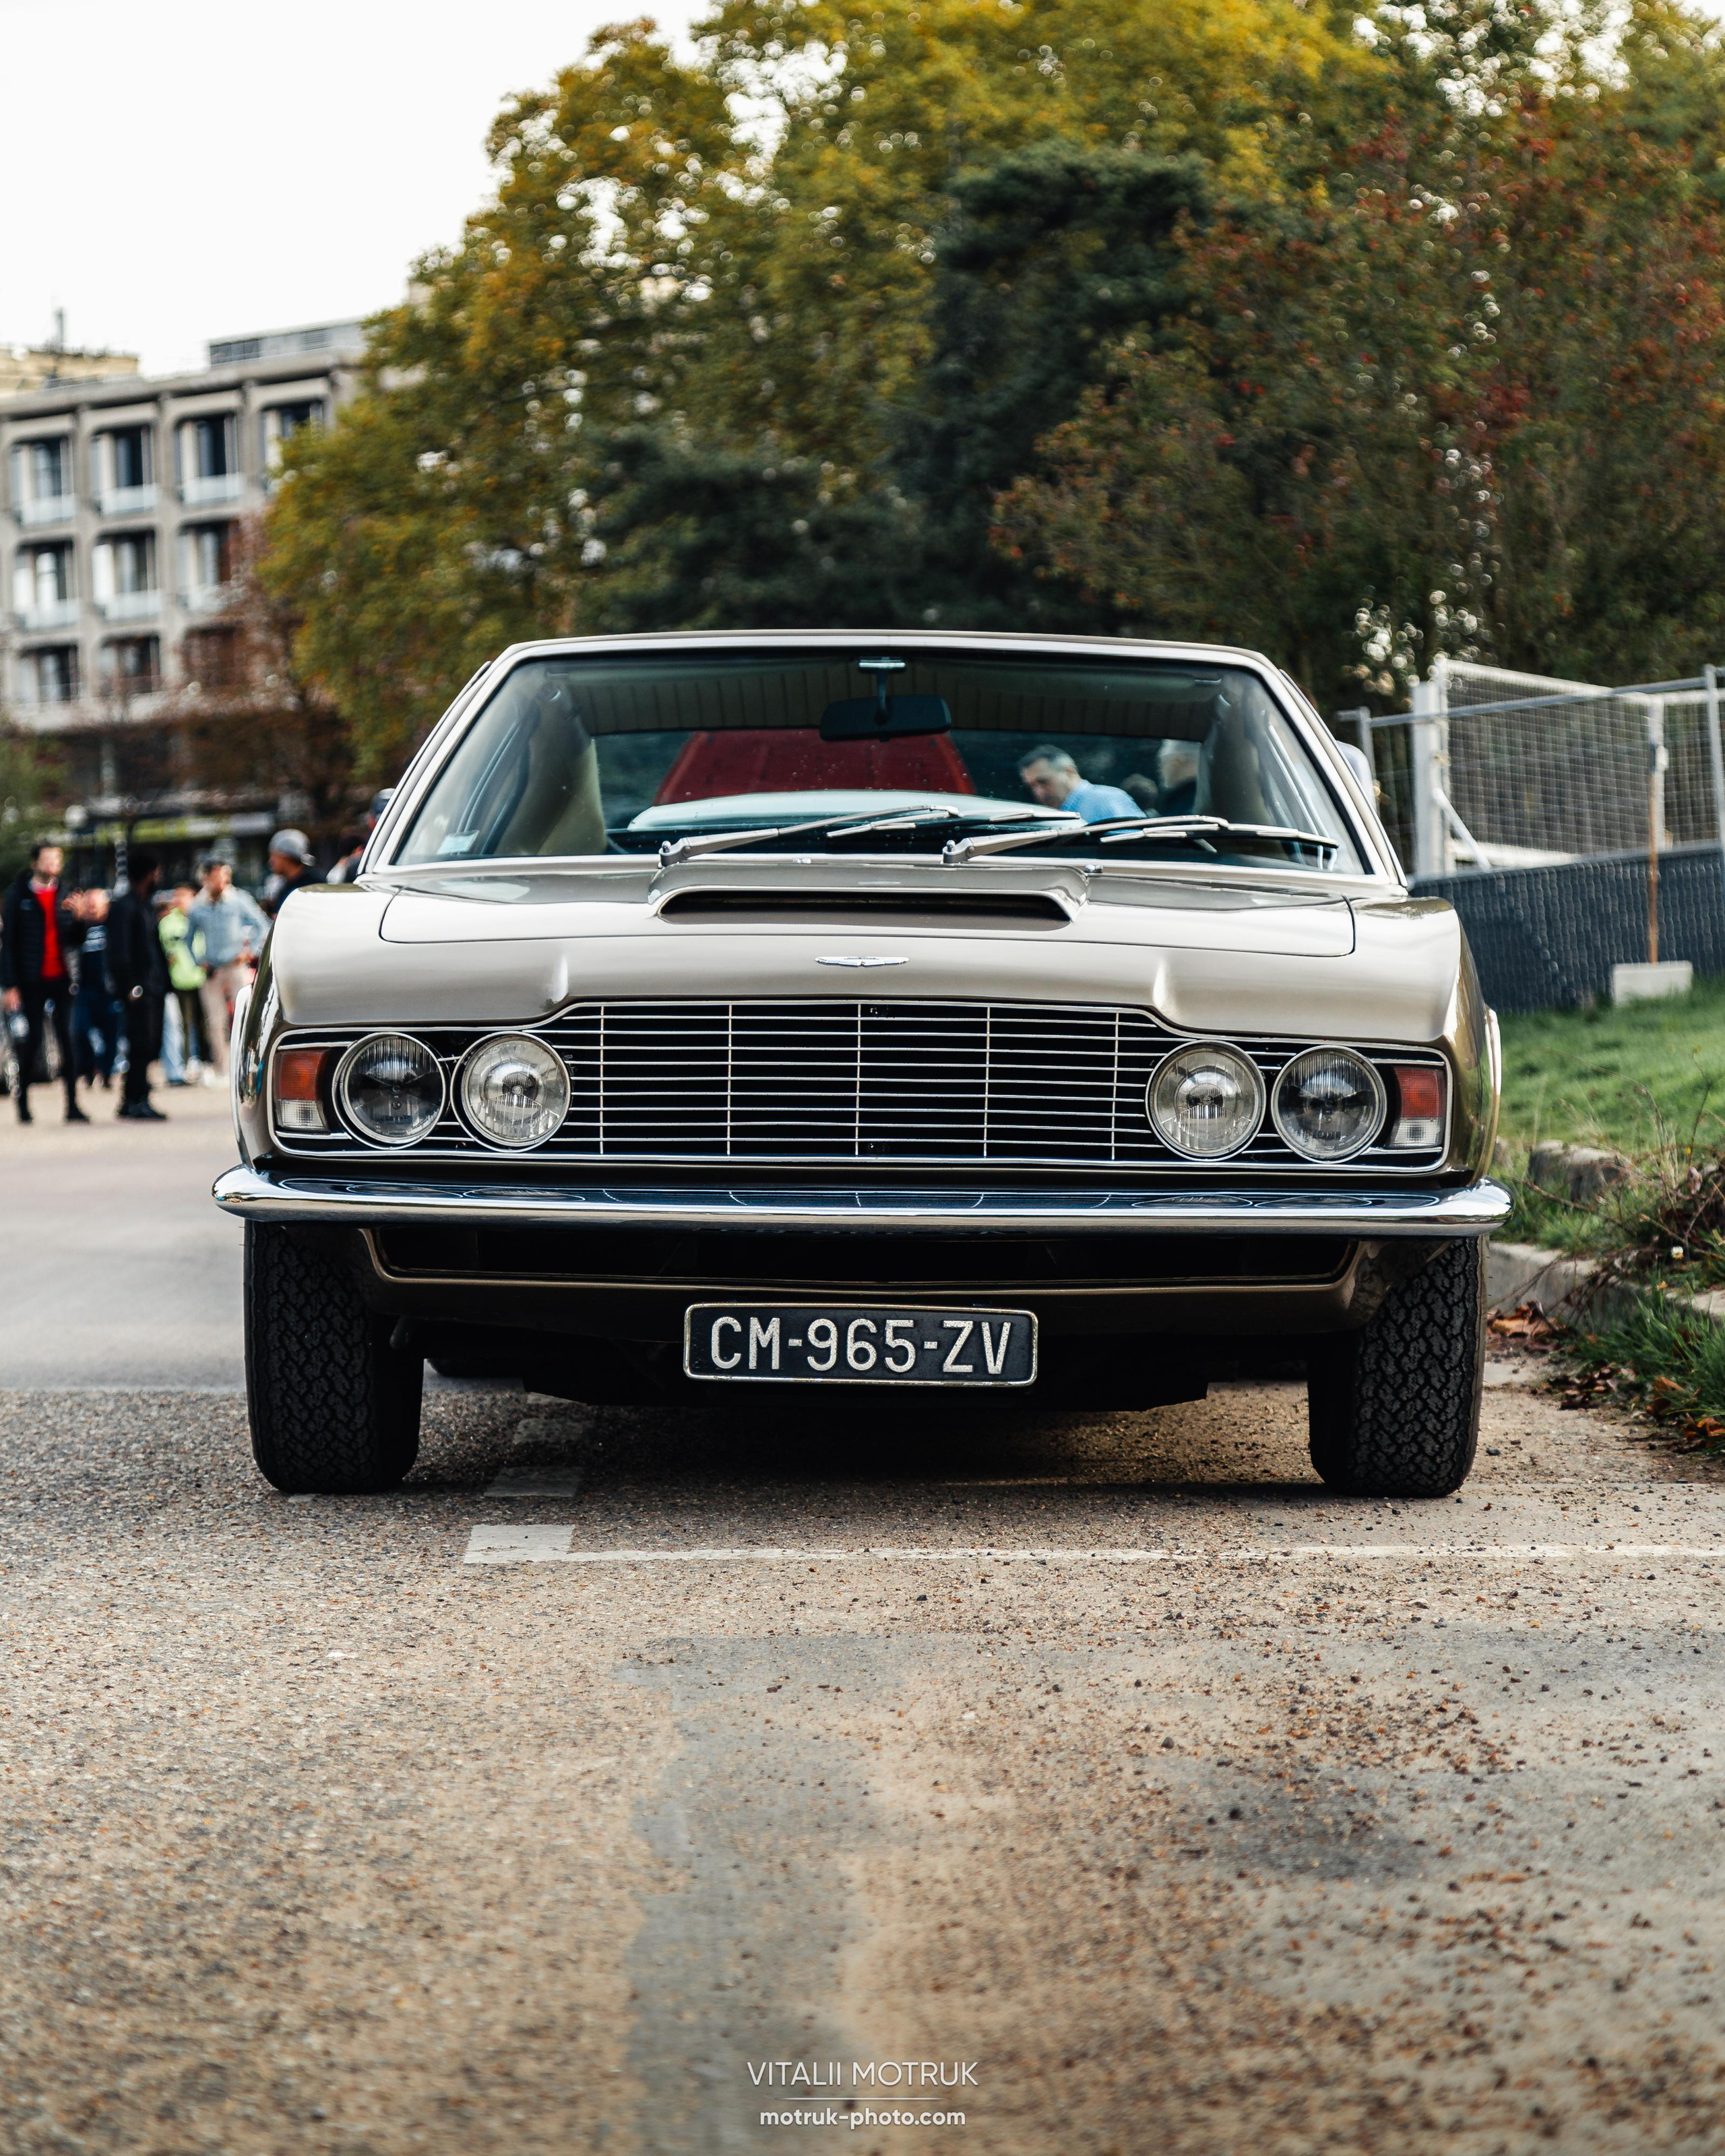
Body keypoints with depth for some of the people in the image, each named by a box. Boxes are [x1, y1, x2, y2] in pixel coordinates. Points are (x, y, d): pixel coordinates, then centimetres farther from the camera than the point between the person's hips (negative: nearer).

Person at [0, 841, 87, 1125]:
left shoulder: (63, 896, 13)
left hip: (60, 978, 3)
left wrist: (78, 918, -7)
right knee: (32, 1040, -2)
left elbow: (76, 941, 13)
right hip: (32, 981, -3)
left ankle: (72, 1105, -2)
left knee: (67, 1039, -3)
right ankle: (23, 1102, 14)